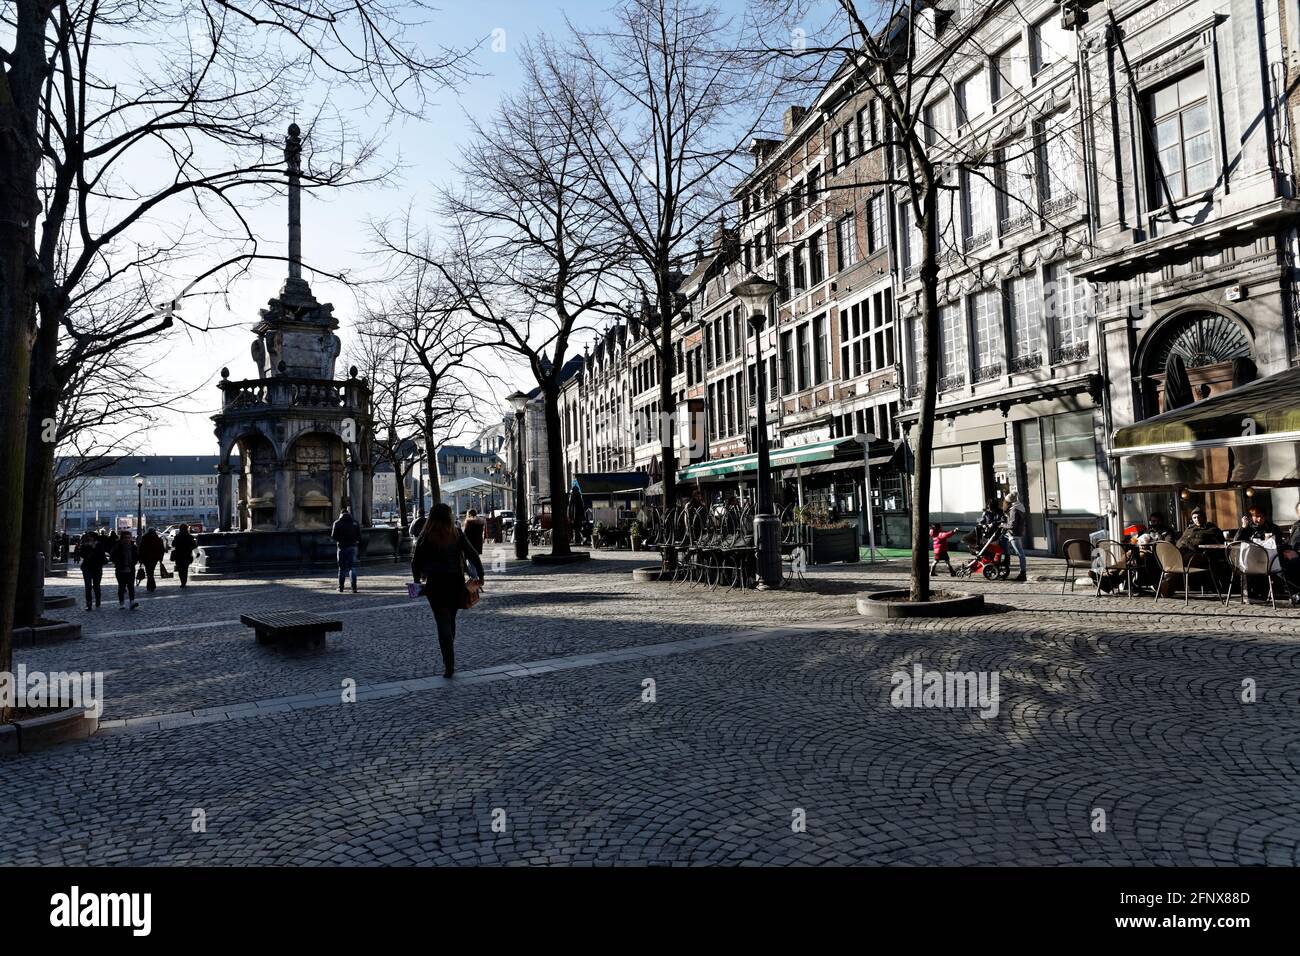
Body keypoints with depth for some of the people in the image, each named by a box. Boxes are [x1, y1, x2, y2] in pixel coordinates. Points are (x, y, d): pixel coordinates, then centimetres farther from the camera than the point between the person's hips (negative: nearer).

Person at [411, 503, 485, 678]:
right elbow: (473, 555, -3)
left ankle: (449, 665, -10)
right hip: (455, 582, 2)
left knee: (443, 622, -2)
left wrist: (417, 580, 10)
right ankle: (448, 652, 37)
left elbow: (416, 561, -2)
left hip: (434, 583, -2)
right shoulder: (457, 535, -2)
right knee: (450, 619, 20)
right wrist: (480, 575, 7)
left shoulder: (426, 536, -5)